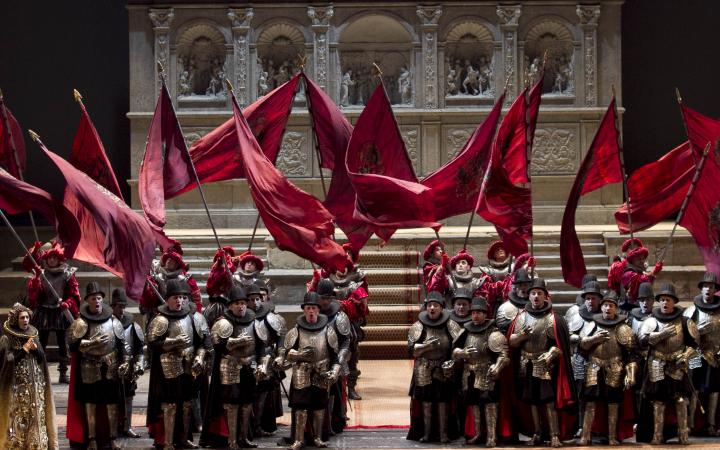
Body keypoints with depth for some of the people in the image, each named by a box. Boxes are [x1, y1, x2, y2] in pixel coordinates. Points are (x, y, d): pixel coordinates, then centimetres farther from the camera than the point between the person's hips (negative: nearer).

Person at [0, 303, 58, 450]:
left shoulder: (33, 336, 11)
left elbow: (42, 358, 10)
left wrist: (35, 348, -9)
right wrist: (24, 349, -15)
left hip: (35, 385, 5)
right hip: (17, 386, -5)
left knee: (37, 415, 3)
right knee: (17, 418, -6)